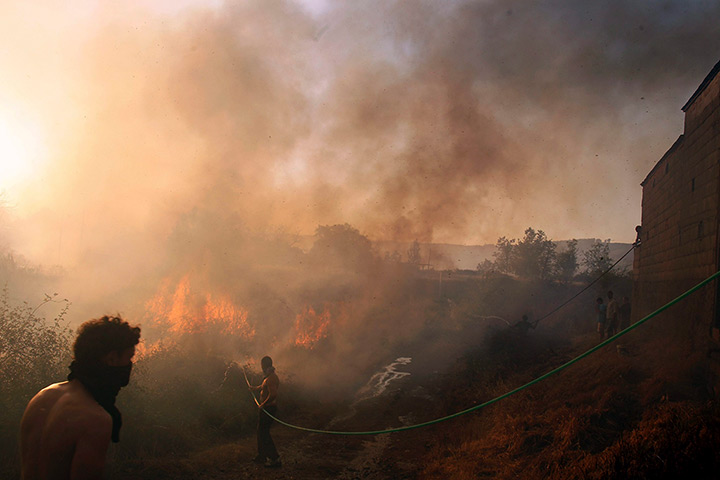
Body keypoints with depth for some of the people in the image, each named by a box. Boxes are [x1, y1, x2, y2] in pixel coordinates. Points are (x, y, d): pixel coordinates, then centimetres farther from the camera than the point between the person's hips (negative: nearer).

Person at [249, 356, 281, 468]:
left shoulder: (270, 378, -22)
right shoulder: (271, 376, 11)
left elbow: (273, 394, -32)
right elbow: (263, 386, 32)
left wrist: (263, 404, -21)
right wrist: (254, 388, 49)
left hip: (267, 408, -10)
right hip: (266, 408, 10)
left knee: (263, 433, -5)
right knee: (261, 431, 19)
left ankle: (275, 459, -3)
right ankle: (262, 456, 30)